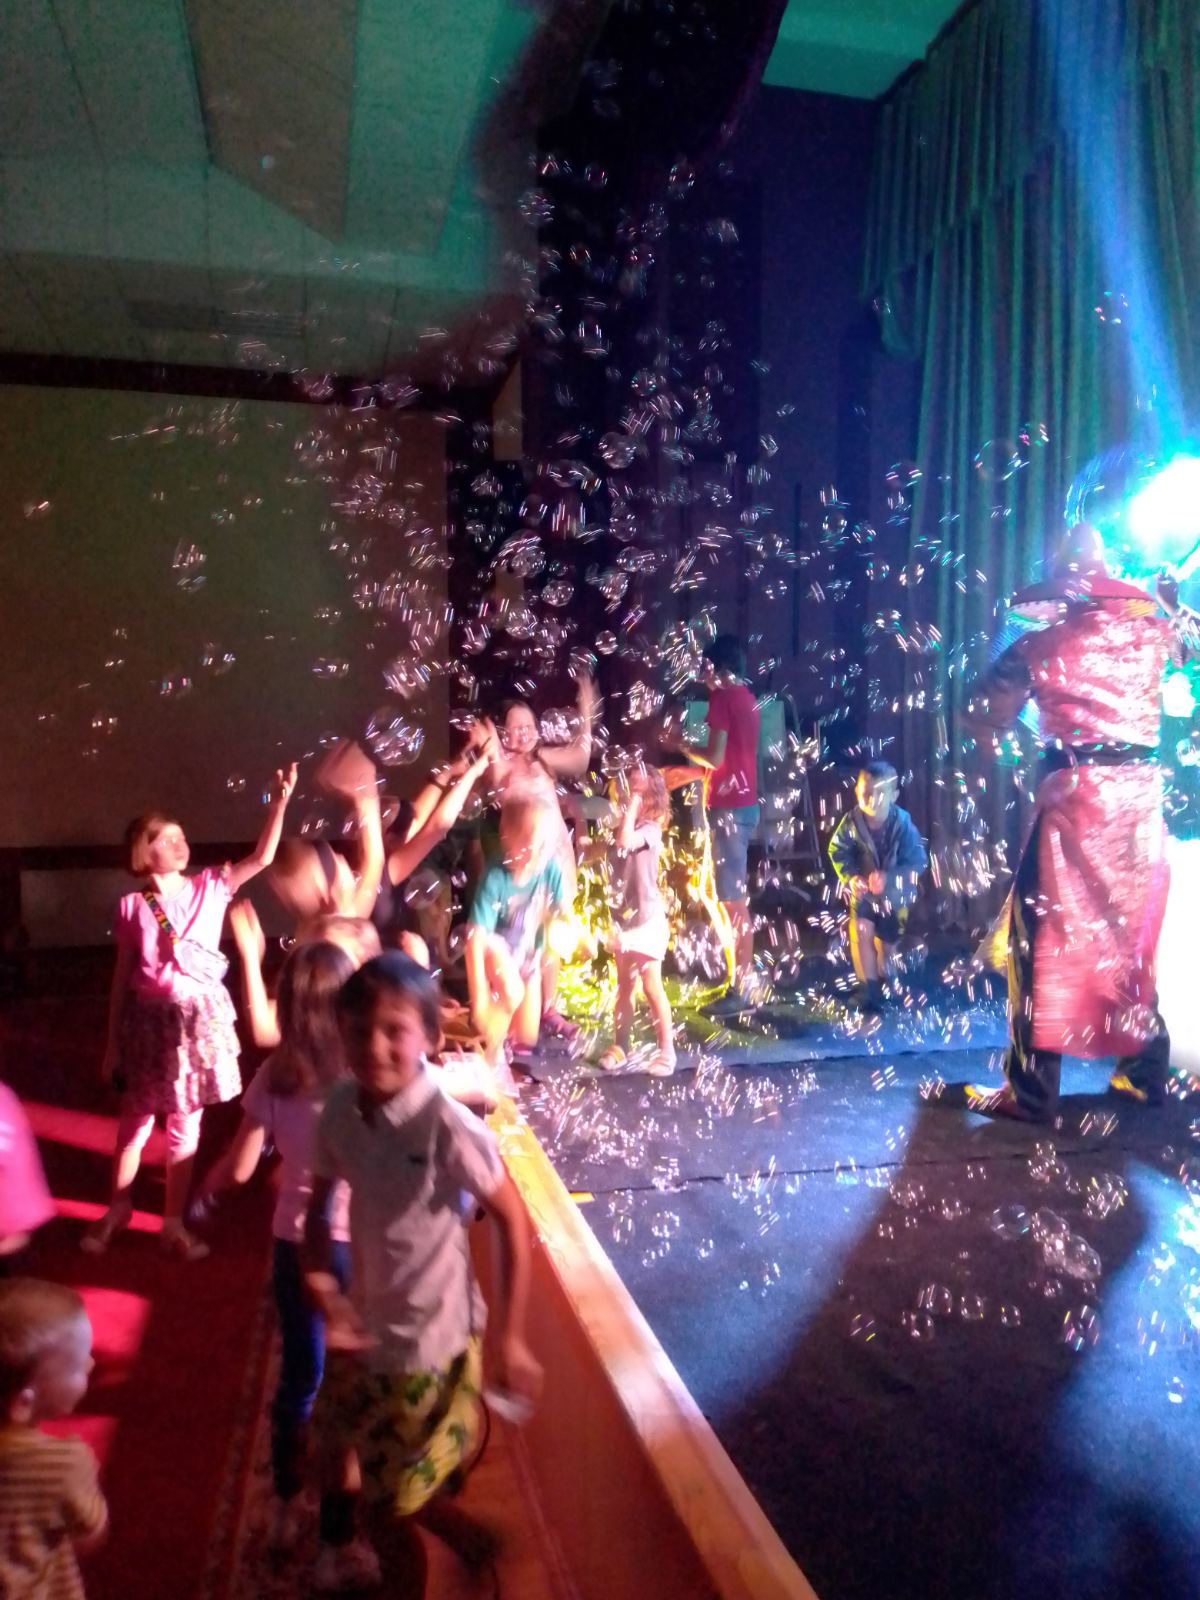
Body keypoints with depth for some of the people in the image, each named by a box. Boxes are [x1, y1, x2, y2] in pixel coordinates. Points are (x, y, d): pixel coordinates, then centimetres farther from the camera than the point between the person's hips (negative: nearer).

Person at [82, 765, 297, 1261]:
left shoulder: (210, 887, -1)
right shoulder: (132, 907, -3)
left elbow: (262, 856, -9)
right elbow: (122, 978, 1)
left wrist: (280, 801, -18)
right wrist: (113, 1043, 3)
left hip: (200, 1017, 1)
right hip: (150, 1019, 0)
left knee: (185, 1122, 10)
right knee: (135, 1118, 13)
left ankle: (173, 1224, 25)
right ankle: (118, 1209, 37)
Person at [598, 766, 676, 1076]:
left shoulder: (650, 829, -14)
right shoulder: (620, 829, 7)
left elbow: (625, 841, -33)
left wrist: (632, 805, -24)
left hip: (646, 918, -7)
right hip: (623, 917, 7)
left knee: (651, 987, -4)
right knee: (625, 986, 14)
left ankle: (666, 1050, 6)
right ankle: (619, 1046, 22)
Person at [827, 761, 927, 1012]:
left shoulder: (903, 825, -27)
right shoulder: (852, 821, -21)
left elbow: (917, 862, -23)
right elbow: (838, 851, -7)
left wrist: (888, 878, -36)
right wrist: (850, 877, -22)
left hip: (894, 891, -1)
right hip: (864, 888, 1)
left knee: (888, 940, 14)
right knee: (861, 930, -19)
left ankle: (883, 978, 46)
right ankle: (868, 986, -3)